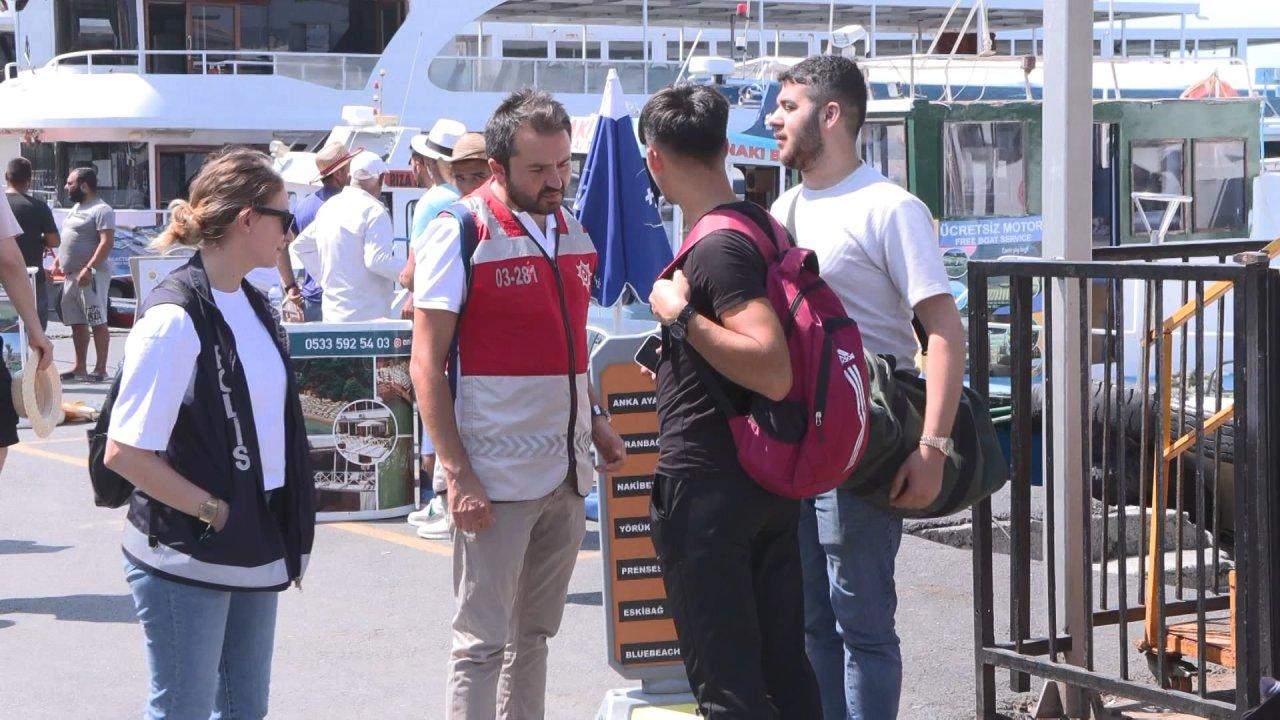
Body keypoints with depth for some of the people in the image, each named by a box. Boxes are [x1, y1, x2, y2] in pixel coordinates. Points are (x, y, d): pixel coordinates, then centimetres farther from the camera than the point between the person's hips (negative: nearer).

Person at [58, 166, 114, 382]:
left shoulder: (101, 210, -12)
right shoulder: (76, 208, 18)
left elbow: (107, 242, -20)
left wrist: (88, 269, -26)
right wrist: (57, 263, 18)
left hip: (90, 275, -10)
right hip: (71, 275, 10)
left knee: (97, 322, -6)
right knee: (77, 323, 11)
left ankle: (100, 369, -5)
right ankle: (80, 368, 17)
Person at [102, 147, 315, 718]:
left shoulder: (253, 306, 8)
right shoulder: (175, 318, -18)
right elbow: (124, 452, -20)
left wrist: (283, 533, 8)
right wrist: (213, 512, -17)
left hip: (253, 555, 8)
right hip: (186, 561, -8)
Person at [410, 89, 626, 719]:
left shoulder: (572, 233, 12)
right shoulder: (460, 233, -9)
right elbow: (426, 365, -11)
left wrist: (595, 423, 14)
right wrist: (456, 473, -17)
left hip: (567, 473, 7)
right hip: (495, 476, -7)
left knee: (534, 633, 13)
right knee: (482, 642, -4)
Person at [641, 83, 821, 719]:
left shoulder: (716, 246, -19)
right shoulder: (763, 226, 10)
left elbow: (773, 371, -30)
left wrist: (683, 316, -21)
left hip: (705, 491, -9)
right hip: (771, 483, 9)